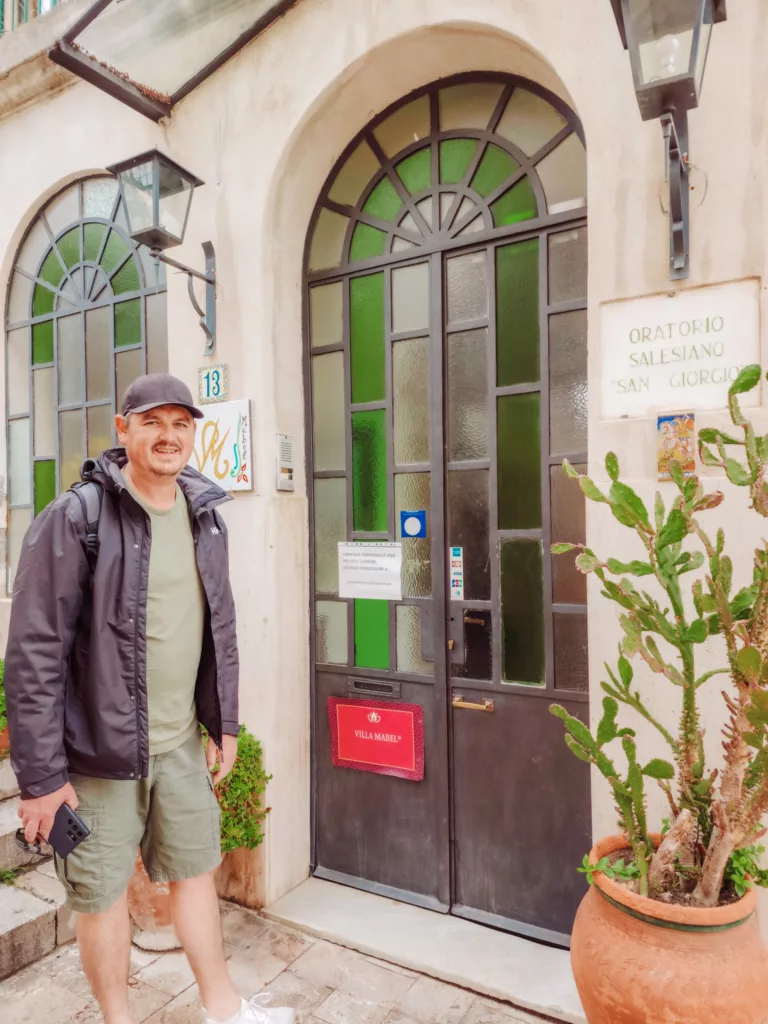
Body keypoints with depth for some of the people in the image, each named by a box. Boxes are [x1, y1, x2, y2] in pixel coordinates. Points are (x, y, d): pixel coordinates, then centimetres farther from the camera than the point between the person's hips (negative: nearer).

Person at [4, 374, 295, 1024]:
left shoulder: (206, 517, 3)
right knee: (103, 891, 13)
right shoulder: (75, 519, -14)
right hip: (101, 750, -5)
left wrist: (225, 723, 12)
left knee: (197, 871, 19)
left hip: (183, 744, 5)